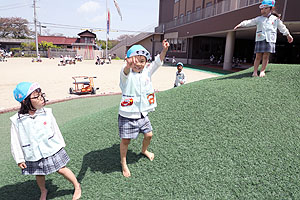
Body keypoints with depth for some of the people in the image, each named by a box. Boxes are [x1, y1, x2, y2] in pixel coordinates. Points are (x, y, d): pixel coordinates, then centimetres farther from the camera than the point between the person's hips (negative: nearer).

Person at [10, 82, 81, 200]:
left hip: (52, 150, -1)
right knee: (39, 174, 19)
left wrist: (60, 145, 10)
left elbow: (56, 130, 1)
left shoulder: (47, 113, -10)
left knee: (61, 169, 6)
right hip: (33, 155, 1)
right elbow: (16, 142, -4)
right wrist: (19, 159, 0)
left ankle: (77, 186, 27)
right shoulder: (17, 121, -13)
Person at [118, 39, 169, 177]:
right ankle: (123, 163, 30)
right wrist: (129, 66, -64)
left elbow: (157, 62, -4)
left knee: (149, 135, 17)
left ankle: (144, 150, 50)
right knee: (125, 140, 5)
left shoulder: (147, 72, 2)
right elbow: (126, 71, -40)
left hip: (142, 114, 5)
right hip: (127, 115, -5)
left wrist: (164, 50, -21)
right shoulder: (127, 74, -16)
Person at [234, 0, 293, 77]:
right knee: (258, 56, -4)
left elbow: (282, 27, 26)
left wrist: (288, 35, 34)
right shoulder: (259, 19, 13)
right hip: (260, 39, 0)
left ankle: (262, 71, 2)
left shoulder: (275, 19, 16)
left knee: (266, 56, -4)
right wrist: (241, 24, -14)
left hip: (270, 40, 1)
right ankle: (255, 71, -3)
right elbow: (249, 22, 2)